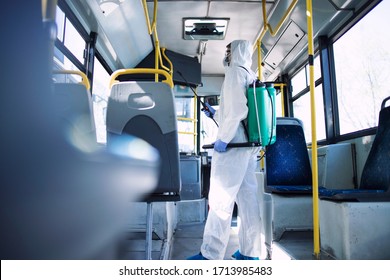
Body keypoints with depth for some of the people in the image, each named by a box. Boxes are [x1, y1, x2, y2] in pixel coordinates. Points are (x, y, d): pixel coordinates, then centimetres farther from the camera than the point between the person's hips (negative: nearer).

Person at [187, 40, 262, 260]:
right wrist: (215, 114, 27)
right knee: (247, 198, 8)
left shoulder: (235, 72, -2)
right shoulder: (251, 77, 24)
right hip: (250, 145, 9)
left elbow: (237, 109, -18)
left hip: (234, 144, -9)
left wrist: (223, 139, -17)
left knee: (221, 199, -8)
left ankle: (210, 255, -2)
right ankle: (250, 252, 15)